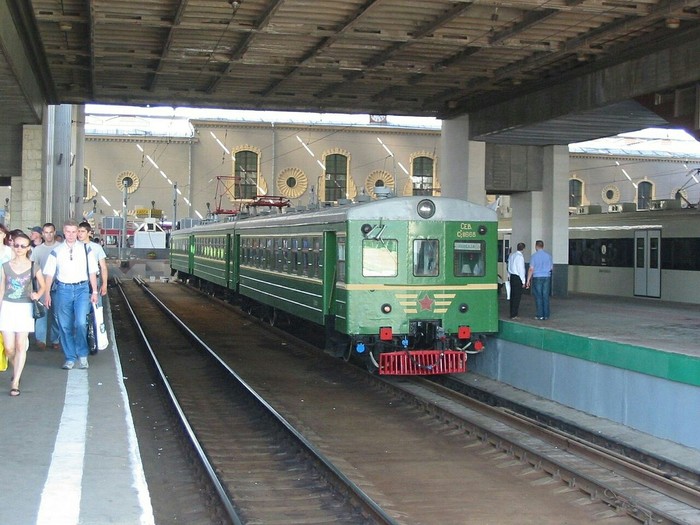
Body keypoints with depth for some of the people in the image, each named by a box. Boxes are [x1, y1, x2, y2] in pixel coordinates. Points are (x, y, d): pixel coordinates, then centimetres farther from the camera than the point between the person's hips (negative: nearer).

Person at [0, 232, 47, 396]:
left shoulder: (33, 267, 1)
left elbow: (42, 285, 11)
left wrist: (38, 295, -10)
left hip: (25, 308, -1)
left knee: (20, 346, -4)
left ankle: (15, 382, 2)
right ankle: (16, 370, 29)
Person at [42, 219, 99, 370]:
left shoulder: (85, 249, 2)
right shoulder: (56, 251, 3)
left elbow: (92, 272, 5)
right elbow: (49, 274, 5)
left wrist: (94, 291, 2)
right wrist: (47, 293, 0)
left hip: (82, 288, -1)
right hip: (63, 289, 1)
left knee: (81, 322, -15)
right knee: (65, 326, 4)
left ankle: (82, 354, 3)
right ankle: (70, 358, 16)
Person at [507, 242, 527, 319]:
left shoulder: (511, 255, 8)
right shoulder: (520, 257, -16)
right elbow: (521, 269, -15)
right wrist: (523, 282, -10)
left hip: (511, 277, 8)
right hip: (518, 278, -8)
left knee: (512, 295, 14)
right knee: (517, 297, -2)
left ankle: (512, 313, 20)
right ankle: (514, 315, 0)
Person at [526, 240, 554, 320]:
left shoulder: (534, 256, -8)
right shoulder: (548, 255, 3)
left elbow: (531, 269, -10)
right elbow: (551, 267, 14)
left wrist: (528, 280, -4)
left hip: (537, 277, -3)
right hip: (547, 277, 4)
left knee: (538, 297, 1)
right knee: (545, 296, 6)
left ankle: (540, 315, 0)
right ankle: (546, 315, 7)